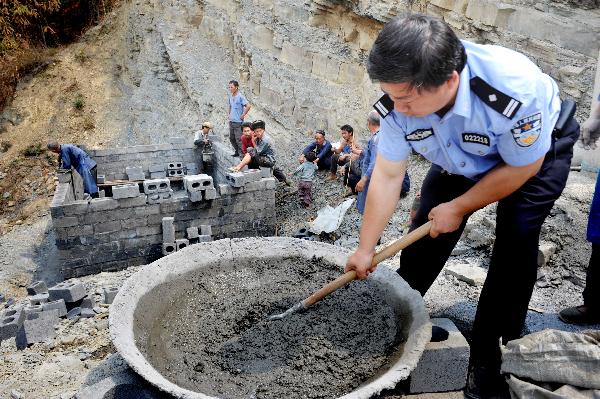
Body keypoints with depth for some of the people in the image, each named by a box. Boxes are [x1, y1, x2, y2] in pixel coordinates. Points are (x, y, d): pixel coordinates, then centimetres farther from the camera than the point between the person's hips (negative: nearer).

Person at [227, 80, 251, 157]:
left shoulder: (240, 96, -13)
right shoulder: (230, 96, 10)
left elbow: (248, 106, -21)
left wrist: (243, 115, -16)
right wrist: (228, 114, 14)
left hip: (238, 122, -8)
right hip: (231, 121, 8)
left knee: (239, 139, -6)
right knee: (232, 138, 14)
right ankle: (236, 152, 28)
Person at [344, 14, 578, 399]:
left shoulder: (515, 88, -42)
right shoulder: (398, 101, -29)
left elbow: (522, 167, -25)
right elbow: (387, 176, -19)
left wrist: (459, 208, -18)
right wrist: (365, 250, -14)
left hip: (538, 149, -3)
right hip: (463, 157, 4)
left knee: (517, 236, -18)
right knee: (426, 229, -1)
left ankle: (489, 356, -1)